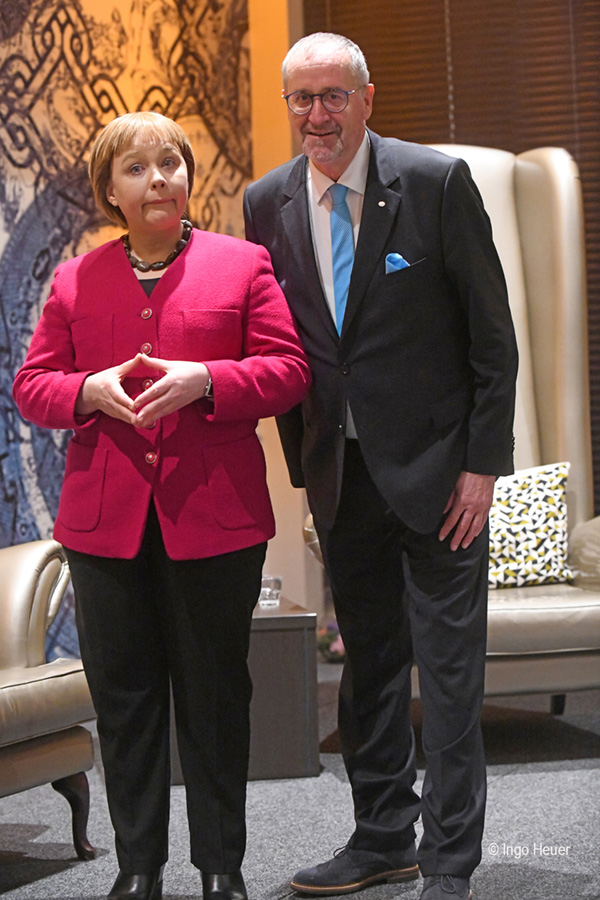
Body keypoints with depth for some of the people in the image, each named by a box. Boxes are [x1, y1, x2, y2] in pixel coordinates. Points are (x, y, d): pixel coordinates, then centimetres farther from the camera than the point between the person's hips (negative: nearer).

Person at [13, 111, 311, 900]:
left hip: (213, 516, -2)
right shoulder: (74, 280, 12)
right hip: (105, 519, 2)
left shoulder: (242, 265, 5)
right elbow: (31, 385, 9)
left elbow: (288, 370, -2)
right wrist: (93, 390, -11)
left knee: (214, 693, 6)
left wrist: (201, 380, -17)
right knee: (123, 694, 8)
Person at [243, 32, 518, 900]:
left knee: (449, 667, 0)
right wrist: (304, 468, 9)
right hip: (342, 470, 4)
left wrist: (483, 463, -10)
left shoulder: (438, 182, -9)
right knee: (368, 662, 14)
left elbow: (492, 333, -7)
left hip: (435, 466, -4)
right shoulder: (268, 202, 3)